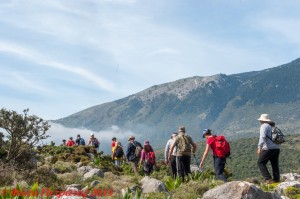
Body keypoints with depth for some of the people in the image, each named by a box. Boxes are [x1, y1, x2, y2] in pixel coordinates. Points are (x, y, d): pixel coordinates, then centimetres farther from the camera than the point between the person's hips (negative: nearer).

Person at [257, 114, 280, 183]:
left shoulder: (264, 126, -3)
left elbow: (263, 137, -18)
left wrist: (259, 147, -22)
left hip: (269, 149, -8)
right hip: (277, 148, 8)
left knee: (260, 163, -1)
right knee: (275, 164, 11)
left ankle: (268, 179, -10)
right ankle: (276, 179, 7)